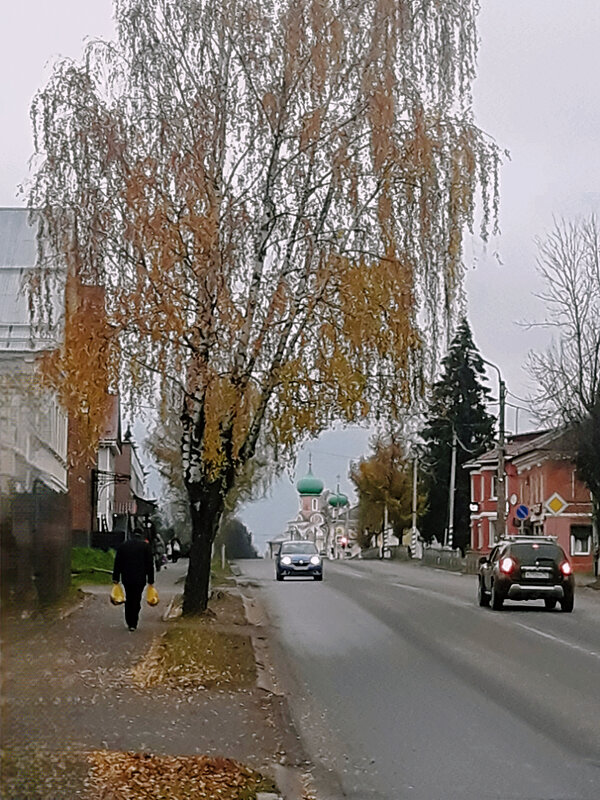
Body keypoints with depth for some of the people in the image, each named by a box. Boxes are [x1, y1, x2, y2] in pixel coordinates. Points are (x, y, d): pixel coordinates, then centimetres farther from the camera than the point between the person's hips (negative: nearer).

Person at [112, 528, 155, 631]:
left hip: (126, 578, 3)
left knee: (129, 599, 15)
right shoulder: (146, 546, -1)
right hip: (140, 579, -3)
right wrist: (151, 580, 2)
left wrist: (115, 578, 9)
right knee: (136, 600, 2)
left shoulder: (122, 545, 7)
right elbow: (150, 565, -2)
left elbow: (117, 563, 6)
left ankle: (129, 622, 17)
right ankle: (133, 624, -1)